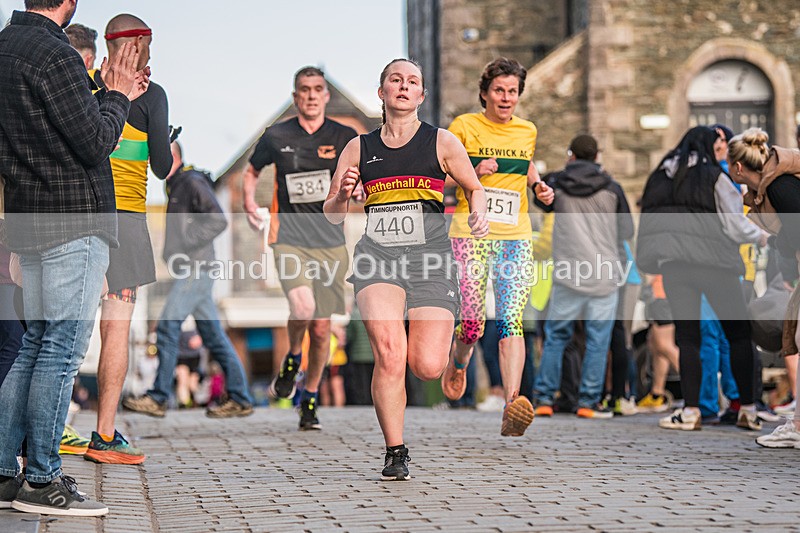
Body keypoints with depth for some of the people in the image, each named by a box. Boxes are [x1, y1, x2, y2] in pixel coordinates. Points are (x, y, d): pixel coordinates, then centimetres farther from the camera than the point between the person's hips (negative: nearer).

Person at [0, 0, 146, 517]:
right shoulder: (53, 54, -16)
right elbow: (95, 143, -16)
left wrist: (111, 93, 22)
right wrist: (117, 96, 0)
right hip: (75, 222, -10)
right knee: (63, 350, -5)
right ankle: (42, 481, -2)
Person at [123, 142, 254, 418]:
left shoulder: (192, 182, -9)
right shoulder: (177, 186, 21)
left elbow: (218, 220, -19)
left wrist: (186, 244, -20)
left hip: (195, 269, -10)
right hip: (192, 271, 10)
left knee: (167, 326, -12)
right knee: (213, 335, 8)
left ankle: (158, 398, -11)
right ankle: (240, 399, 9)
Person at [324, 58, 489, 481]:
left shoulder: (442, 142, 8)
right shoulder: (359, 148, 12)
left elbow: (474, 188, 19)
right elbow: (332, 215, 15)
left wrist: (479, 216, -3)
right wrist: (342, 194, -7)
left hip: (430, 257, 0)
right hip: (377, 255, 1)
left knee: (427, 367, -10)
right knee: (388, 351, -22)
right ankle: (395, 453, -9)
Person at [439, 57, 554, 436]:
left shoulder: (527, 131, 12)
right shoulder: (464, 127, -1)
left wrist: (538, 185, 12)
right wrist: (472, 174, -15)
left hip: (516, 237, 3)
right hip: (471, 233, -3)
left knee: (511, 321, -12)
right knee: (473, 324, -7)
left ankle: (512, 407, -21)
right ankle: (458, 364, 30)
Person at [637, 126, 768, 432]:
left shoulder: (661, 176, 13)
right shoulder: (714, 177, -1)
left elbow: (649, 219, 14)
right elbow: (734, 224, -2)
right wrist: (761, 237, 14)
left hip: (674, 265, 4)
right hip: (713, 261, -4)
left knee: (686, 335, 5)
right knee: (738, 332, 7)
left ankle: (690, 410, -3)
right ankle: (748, 409, 5)